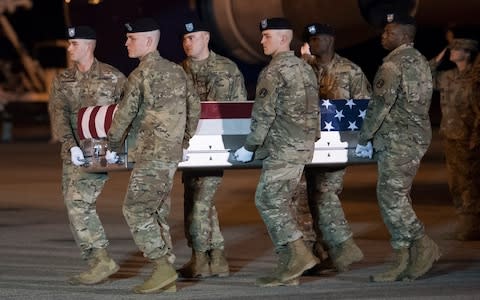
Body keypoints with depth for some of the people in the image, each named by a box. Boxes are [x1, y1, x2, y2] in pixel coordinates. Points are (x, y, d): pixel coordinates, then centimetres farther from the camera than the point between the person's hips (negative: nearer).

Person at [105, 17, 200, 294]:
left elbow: (125, 114, -11)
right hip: (172, 153, 9)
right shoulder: (176, 71, 13)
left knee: (136, 210, -6)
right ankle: (167, 278, 9)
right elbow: (195, 106, 19)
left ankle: (163, 267, -12)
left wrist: (113, 147, 2)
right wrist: (185, 141, 26)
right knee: (158, 212, 10)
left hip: (151, 156, -9)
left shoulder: (141, 75, -12)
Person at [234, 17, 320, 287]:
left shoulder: (274, 72, -12)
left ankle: (299, 254, -11)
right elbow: (312, 110, 18)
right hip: (304, 145, 9)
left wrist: (249, 147, -5)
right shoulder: (305, 68, 15)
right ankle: (289, 267, 8)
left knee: (268, 201, -5)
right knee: (278, 202, 10)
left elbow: (264, 114, -13)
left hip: (283, 148, -9)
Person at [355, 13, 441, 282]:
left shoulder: (393, 64, -14)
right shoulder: (420, 61, 16)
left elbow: (380, 105, -15)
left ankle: (424, 246, -10)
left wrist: (365, 139, -5)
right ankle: (404, 263, 8)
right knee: (398, 198, 9)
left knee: (391, 196, -8)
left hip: (398, 140, -10)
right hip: (419, 137, 10)